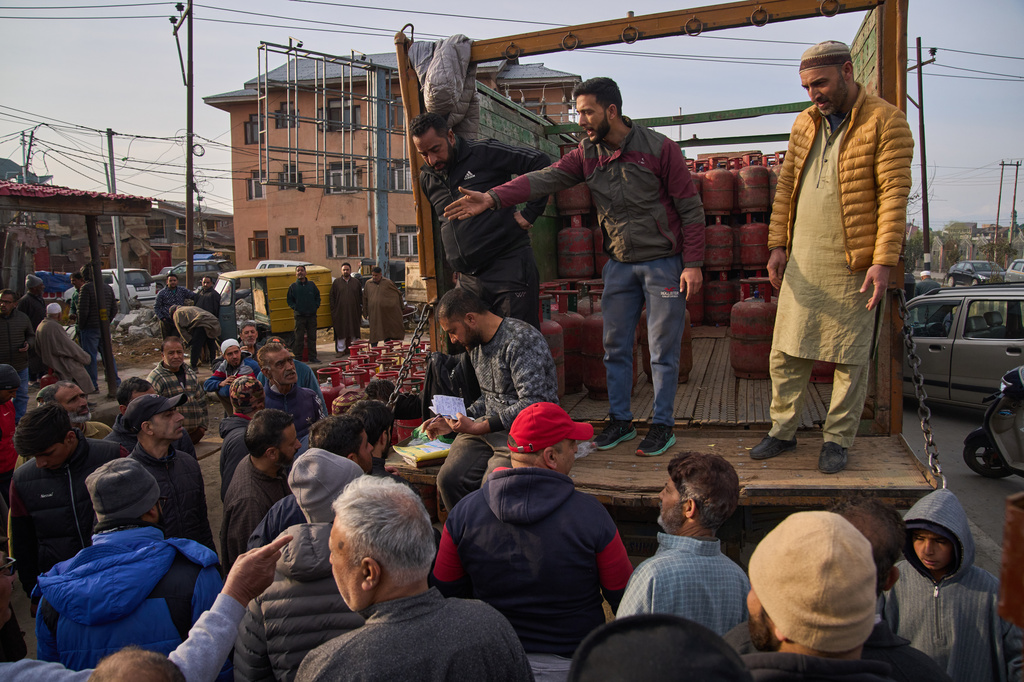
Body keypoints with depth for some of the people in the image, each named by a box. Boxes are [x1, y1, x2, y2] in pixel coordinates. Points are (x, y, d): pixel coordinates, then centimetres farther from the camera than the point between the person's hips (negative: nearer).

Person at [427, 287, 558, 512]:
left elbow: (532, 403, -22)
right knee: (448, 480, -15)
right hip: (489, 427, 7)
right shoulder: (476, 344, 14)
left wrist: (480, 427, -23)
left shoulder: (522, 340, -16)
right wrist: (453, 422, 11)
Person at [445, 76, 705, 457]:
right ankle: (620, 420, 23)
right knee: (615, 347, 9)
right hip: (619, 264, 5)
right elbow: (545, 179, -10)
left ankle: (663, 425, 14)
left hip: (663, 262, -5)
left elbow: (691, 208, -7)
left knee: (663, 349, 1)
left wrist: (693, 264, -12)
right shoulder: (587, 154, 3)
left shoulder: (659, 149, -10)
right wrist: (494, 198, -23)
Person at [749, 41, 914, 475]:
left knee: (851, 358, 5)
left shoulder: (885, 121, -6)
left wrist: (883, 261, -17)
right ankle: (783, 431, 23)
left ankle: (837, 440, 19)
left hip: (853, 264, -5)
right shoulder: (805, 123, 12)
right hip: (802, 263, 5)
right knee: (785, 353, 8)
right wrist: (777, 244, 8)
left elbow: (894, 194, -11)